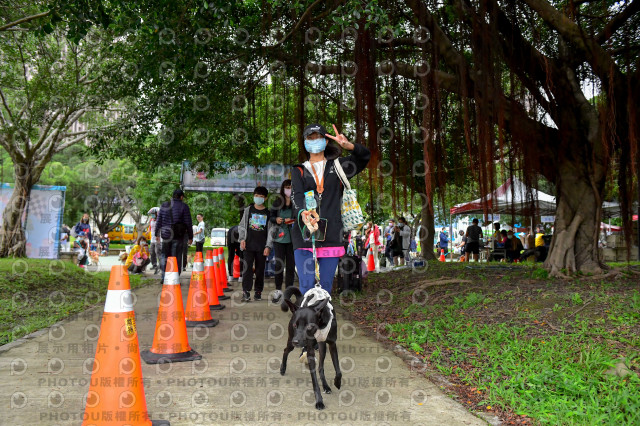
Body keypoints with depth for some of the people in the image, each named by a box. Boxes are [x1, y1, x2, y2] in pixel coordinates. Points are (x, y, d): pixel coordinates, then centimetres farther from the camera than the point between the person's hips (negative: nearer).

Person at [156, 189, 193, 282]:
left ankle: (164, 277, 12)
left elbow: (159, 221, 11)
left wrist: (157, 234, 18)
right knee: (176, 258, 2)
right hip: (178, 237, -3)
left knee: (164, 256, 17)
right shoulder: (184, 207, -4)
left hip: (166, 236, 4)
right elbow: (188, 223, -4)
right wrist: (190, 237, 3)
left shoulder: (164, 205, 8)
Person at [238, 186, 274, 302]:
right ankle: (246, 292, -6)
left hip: (262, 247, 0)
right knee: (247, 267, -8)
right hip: (249, 245, 0)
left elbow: (270, 230, 5)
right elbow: (242, 226, 12)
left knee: (260, 269, 5)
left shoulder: (268, 213, 7)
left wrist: (268, 246, -2)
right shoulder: (248, 210, 9)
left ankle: (258, 292, 16)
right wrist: (242, 239, -1)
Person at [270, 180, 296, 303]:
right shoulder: (277, 203, 5)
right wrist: (276, 219, -6)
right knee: (279, 264, 3)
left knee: (290, 265, 3)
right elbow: (271, 216, 15)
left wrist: (293, 221, -15)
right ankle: (278, 290, 14)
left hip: (292, 238, -1)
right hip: (279, 237, 1)